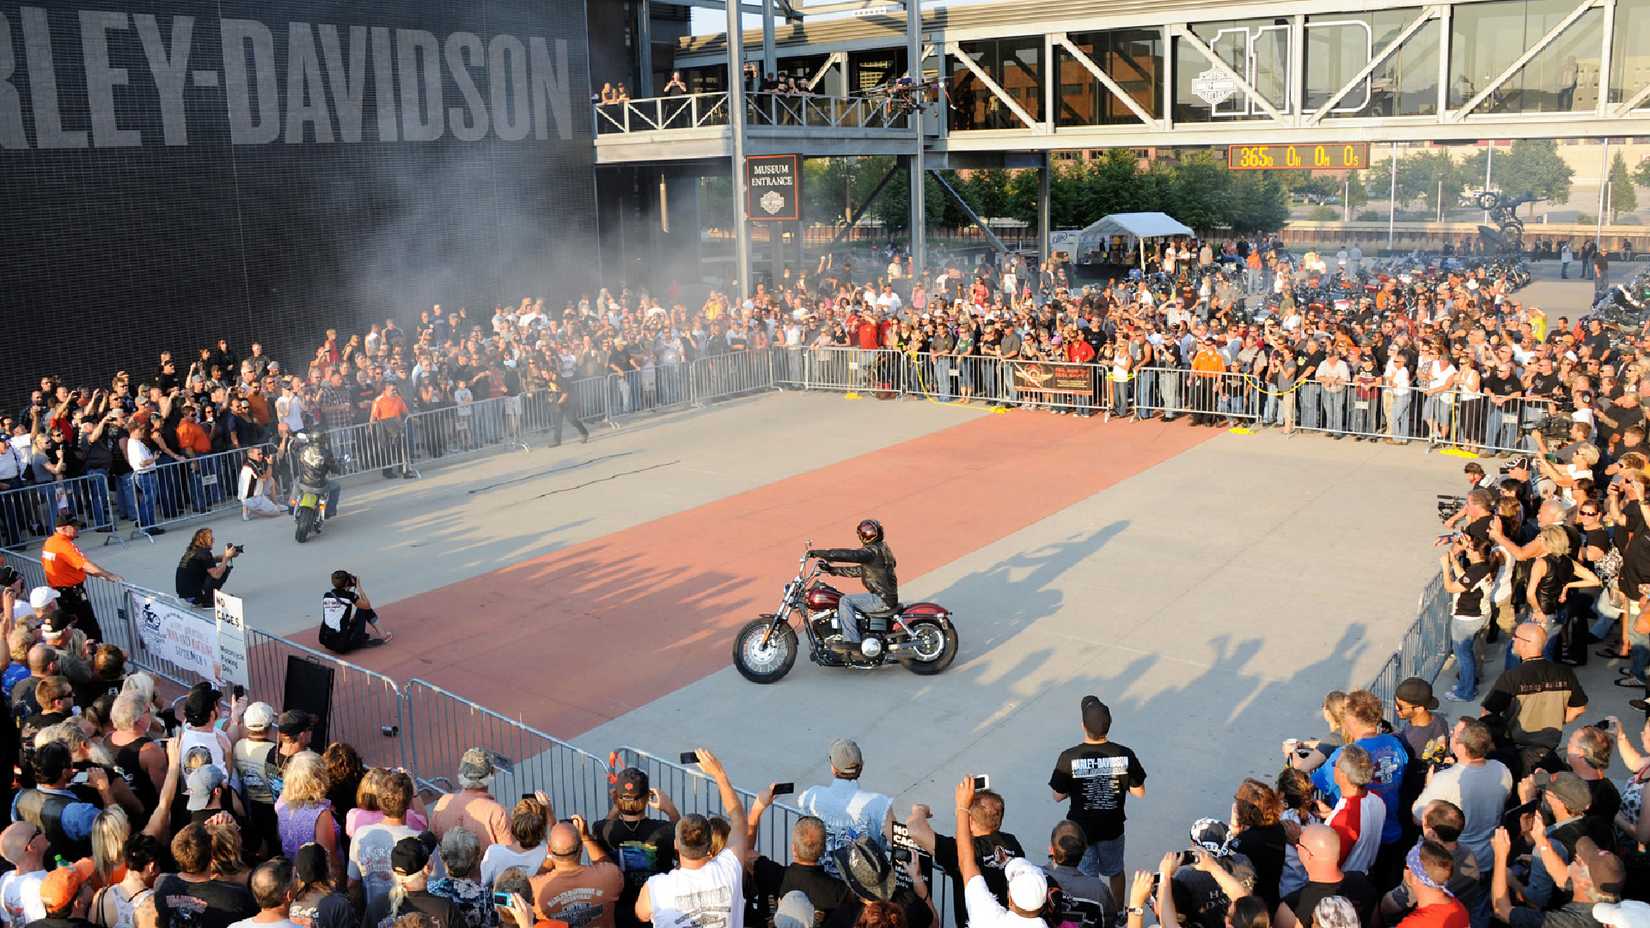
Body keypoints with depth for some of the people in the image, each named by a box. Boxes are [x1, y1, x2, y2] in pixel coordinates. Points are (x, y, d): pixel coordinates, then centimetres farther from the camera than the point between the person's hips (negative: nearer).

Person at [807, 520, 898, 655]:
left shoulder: (873, 551, -16)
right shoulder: (881, 549, 16)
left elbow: (848, 555, -26)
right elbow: (859, 570, 19)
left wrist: (819, 553, -21)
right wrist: (832, 570, 16)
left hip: (882, 599, -11)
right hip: (886, 598, 11)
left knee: (846, 600, -17)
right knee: (849, 601, 22)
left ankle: (851, 640, -21)